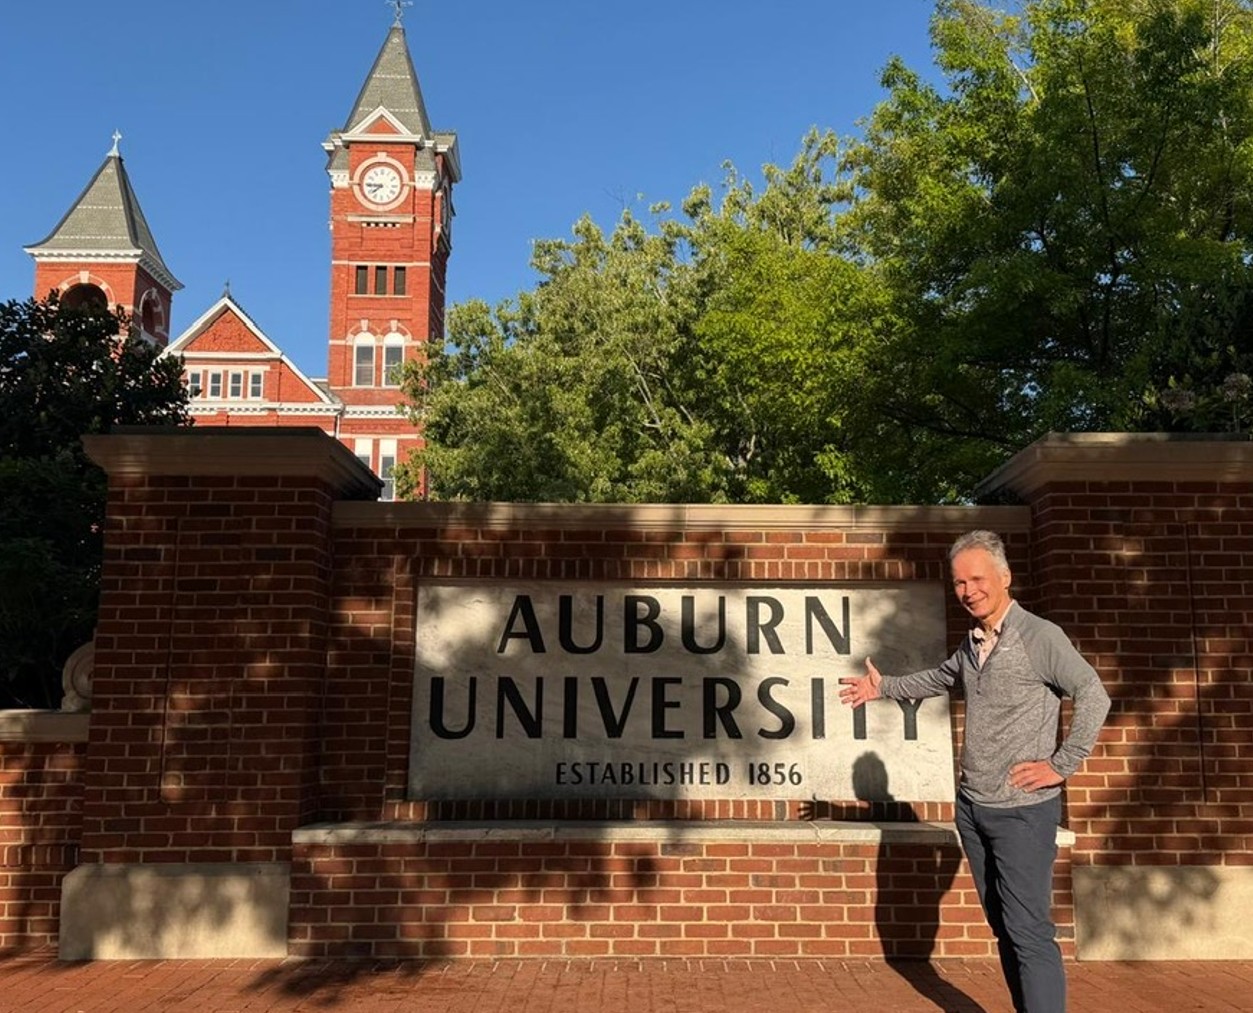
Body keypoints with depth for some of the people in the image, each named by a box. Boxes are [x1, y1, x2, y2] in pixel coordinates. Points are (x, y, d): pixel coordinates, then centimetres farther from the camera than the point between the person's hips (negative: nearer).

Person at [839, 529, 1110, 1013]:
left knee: (1029, 932, -6)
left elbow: (1093, 695, -18)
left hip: (1023, 810, -7)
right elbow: (939, 679, 28)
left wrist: (1061, 764, -17)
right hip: (972, 807, 7)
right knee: (1003, 929, 14)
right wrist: (883, 687, 27)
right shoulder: (971, 644, 9)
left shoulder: (1039, 636, -13)